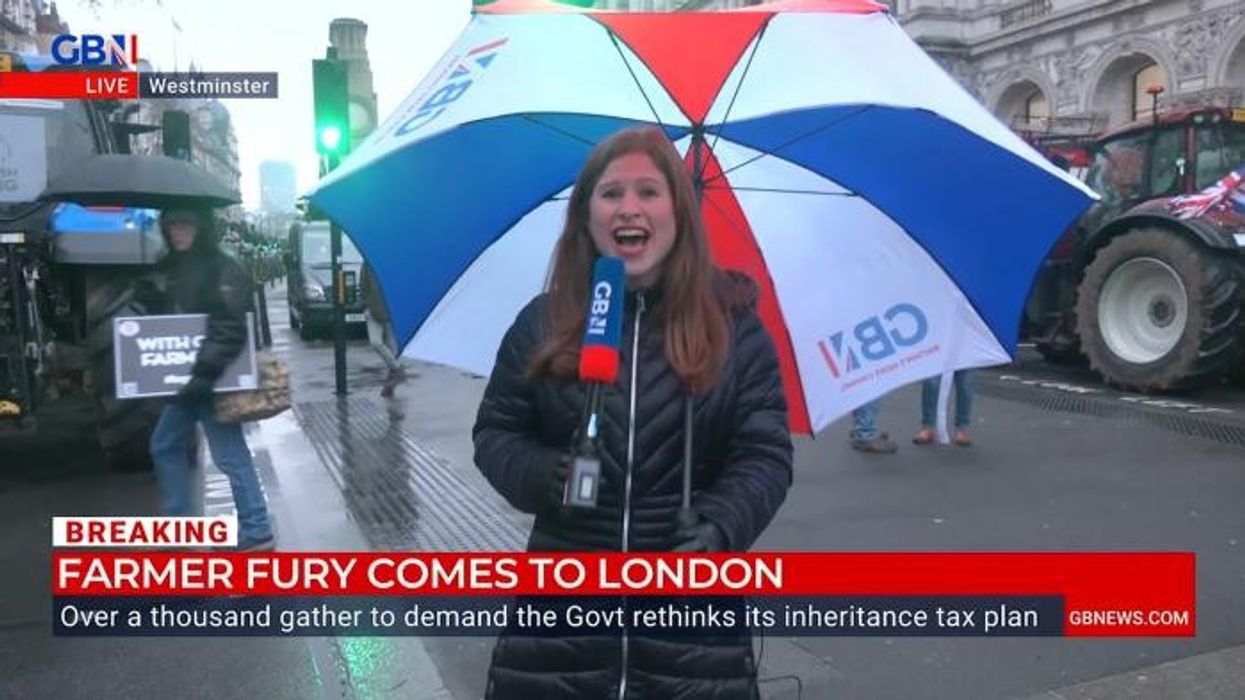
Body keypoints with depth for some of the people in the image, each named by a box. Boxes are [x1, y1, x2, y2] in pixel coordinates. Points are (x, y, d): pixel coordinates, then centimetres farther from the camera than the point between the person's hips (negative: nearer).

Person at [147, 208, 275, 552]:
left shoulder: (223, 269, -13)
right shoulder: (174, 268, 15)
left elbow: (229, 329, -22)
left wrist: (206, 371, -29)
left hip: (215, 379, -10)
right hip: (186, 377, 10)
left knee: (229, 455, -5)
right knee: (165, 446, 17)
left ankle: (256, 532, 4)